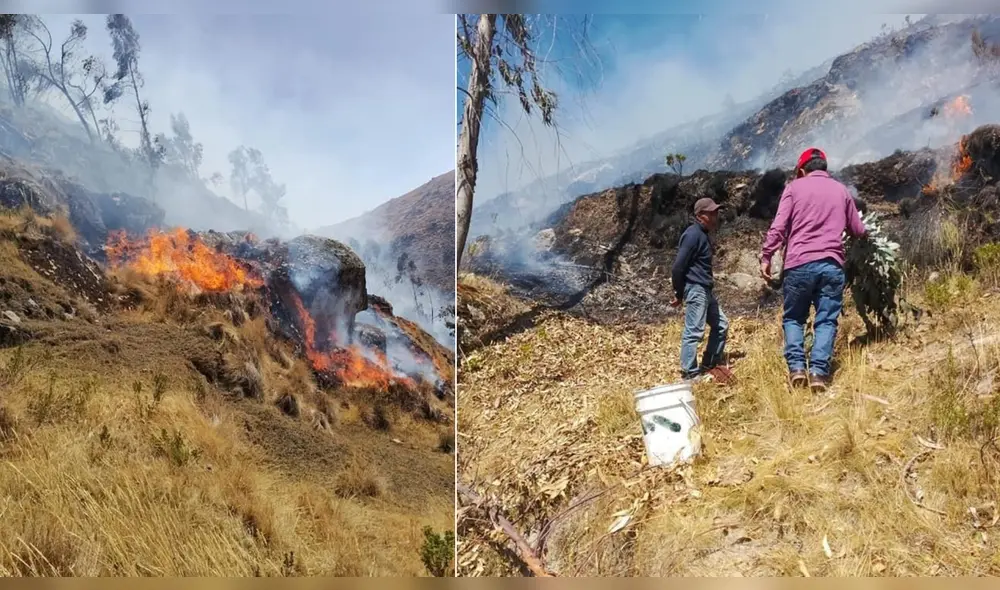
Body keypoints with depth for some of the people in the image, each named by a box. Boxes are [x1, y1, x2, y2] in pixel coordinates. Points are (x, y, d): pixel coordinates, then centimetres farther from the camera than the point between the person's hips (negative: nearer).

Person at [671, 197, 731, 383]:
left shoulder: (702, 234, 17)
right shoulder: (693, 234, -15)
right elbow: (678, 266, -18)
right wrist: (679, 294, -11)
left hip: (706, 290, 11)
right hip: (695, 289, -11)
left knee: (721, 325, 16)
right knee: (693, 332, -9)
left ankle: (709, 366, 23)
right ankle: (690, 374, -4)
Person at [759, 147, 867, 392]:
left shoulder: (795, 187, 6)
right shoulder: (841, 190, 15)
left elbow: (779, 227, -4)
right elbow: (858, 230, 19)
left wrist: (766, 256, 0)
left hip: (799, 264, -1)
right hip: (831, 264, 2)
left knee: (793, 318, 11)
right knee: (826, 321, 3)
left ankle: (796, 366, -3)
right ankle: (819, 371, -9)